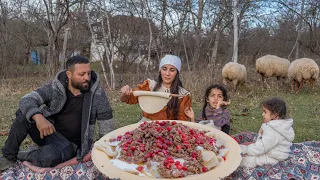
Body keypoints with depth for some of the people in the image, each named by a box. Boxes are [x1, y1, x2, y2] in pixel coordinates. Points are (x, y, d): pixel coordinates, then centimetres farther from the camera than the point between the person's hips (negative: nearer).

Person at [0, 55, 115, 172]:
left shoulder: (97, 93, -12)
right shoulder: (54, 87, -8)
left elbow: (106, 125, -7)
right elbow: (27, 100, -18)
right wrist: (38, 117, -39)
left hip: (69, 143, -2)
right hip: (46, 132, 2)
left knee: (49, 156, -35)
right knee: (24, 115, -24)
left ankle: (20, 157, 0)